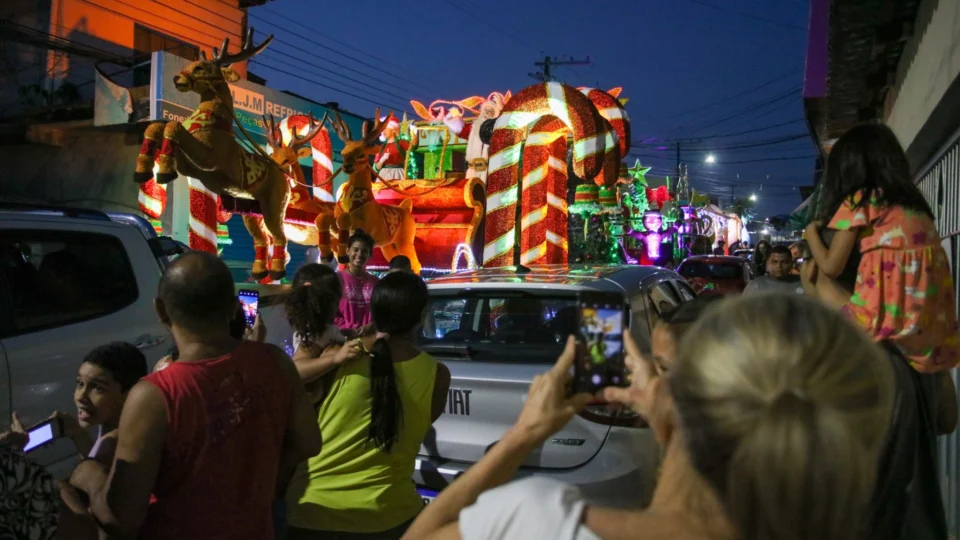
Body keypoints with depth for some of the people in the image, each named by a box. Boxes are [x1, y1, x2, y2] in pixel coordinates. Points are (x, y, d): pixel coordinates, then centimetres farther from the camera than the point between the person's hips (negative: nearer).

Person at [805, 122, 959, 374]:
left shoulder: (858, 201, -1)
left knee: (822, 284, 10)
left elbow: (831, 267, -2)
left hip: (889, 322, -6)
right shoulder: (914, 202, 19)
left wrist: (812, 232, 16)